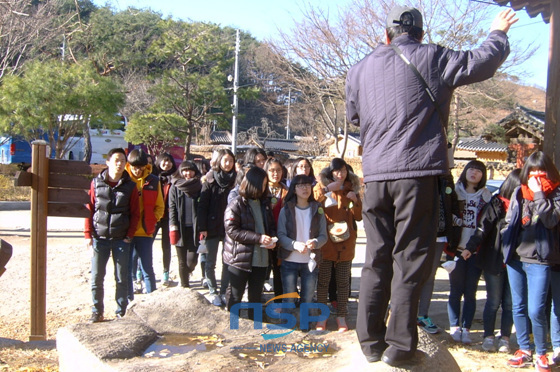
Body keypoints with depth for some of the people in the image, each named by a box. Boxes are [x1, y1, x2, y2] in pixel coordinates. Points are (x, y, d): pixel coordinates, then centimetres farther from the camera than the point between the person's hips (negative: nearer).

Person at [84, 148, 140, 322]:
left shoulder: (130, 185, 2)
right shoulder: (96, 183, 2)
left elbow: (135, 213, 3)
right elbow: (89, 210, 2)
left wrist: (129, 235, -4)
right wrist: (88, 235, -3)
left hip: (121, 239, 0)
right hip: (99, 238, 0)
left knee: (122, 278, 6)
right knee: (96, 277, 5)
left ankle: (121, 312, 17)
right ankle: (97, 311, 18)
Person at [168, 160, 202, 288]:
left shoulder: (199, 187, 5)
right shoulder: (175, 187, 6)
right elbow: (172, 208, 3)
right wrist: (173, 226, -6)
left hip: (195, 229, -1)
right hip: (180, 229, 1)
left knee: (192, 260, -5)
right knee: (182, 261, 5)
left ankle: (187, 273, 28)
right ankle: (185, 285, 17)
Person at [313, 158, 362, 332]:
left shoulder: (352, 188, 11)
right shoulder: (322, 186, 4)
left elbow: (359, 217, 9)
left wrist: (356, 201, -7)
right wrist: (326, 189, -20)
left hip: (346, 241, 2)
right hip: (326, 240, -2)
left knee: (343, 281, 5)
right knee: (323, 280, 0)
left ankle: (341, 316, 13)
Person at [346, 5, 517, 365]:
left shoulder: (360, 68, 14)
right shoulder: (432, 58, 1)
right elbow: (482, 62, 4)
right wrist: (498, 33, 22)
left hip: (376, 175, 4)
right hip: (418, 172, -4)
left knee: (377, 259, 10)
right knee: (409, 260, 1)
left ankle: (371, 341, 15)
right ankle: (399, 346, 4)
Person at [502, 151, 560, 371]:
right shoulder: (519, 193, 10)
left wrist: (539, 194, -15)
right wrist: (507, 249, 10)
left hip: (539, 260, -4)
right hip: (515, 258, 4)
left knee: (536, 310, -8)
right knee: (518, 307, 10)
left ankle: (541, 353, 11)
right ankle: (524, 350, 23)